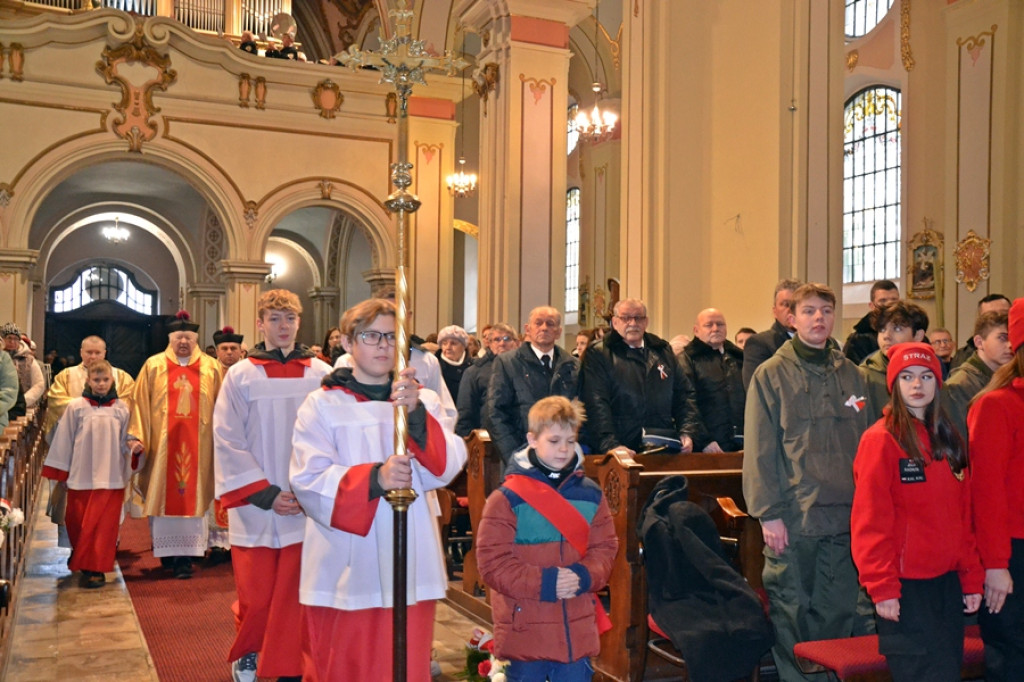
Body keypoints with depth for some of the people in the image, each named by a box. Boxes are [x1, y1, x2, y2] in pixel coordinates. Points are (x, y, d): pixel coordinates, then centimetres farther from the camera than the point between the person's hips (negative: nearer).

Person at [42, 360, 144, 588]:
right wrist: (60, 472, 5)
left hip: (111, 477, 0)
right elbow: (63, 441, 5)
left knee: (104, 525, -2)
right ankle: (81, 560, 29)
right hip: (81, 476, 0)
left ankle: (96, 569, 5)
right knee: (77, 524, 7)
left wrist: (134, 447, -11)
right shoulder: (76, 407, 0)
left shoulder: (121, 409, 3)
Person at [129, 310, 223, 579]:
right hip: (163, 443, 1)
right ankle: (167, 550, 18)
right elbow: (140, 404, 2)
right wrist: (137, 437, -8)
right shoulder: (153, 366, 6)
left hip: (197, 445, 0)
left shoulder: (212, 368, 5)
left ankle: (184, 556, 1)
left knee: (192, 496, -2)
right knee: (165, 494, 5)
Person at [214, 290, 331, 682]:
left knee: (296, 595, 3)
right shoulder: (240, 376, 0)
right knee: (255, 595, 7)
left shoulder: (322, 375, 1)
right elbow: (227, 443, -3)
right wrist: (265, 493, -9)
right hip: (256, 509, 0)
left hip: (308, 508, 0)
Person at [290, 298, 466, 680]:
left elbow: (445, 468, -8)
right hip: (344, 571, -2)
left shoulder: (423, 401, 9)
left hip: (409, 567, 2)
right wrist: (373, 479, -27)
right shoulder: (322, 405, 0)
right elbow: (309, 481, -12)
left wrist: (416, 413, -24)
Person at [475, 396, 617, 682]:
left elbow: (605, 548, 8)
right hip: (525, 631, -4)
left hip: (577, 631, 4)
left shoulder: (590, 495, 5)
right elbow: (492, 562, -12)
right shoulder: (507, 498, -9)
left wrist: (584, 576, -12)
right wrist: (542, 583, -19)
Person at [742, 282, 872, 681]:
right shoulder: (771, 375, -2)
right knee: (791, 616, 5)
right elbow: (759, 451, -7)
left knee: (838, 614, 11)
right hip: (791, 519, -3)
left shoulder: (850, 374, 10)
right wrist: (768, 513, -12)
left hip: (844, 517, 4)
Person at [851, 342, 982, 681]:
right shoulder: (881, 440, -10)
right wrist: (882, 588, -17)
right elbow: (870, 523, -14)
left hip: (948, 582, 7)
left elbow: (965, 518, 13)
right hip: (905, 586, -6)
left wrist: (972, 578, 9)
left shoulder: (950, 441, 10)